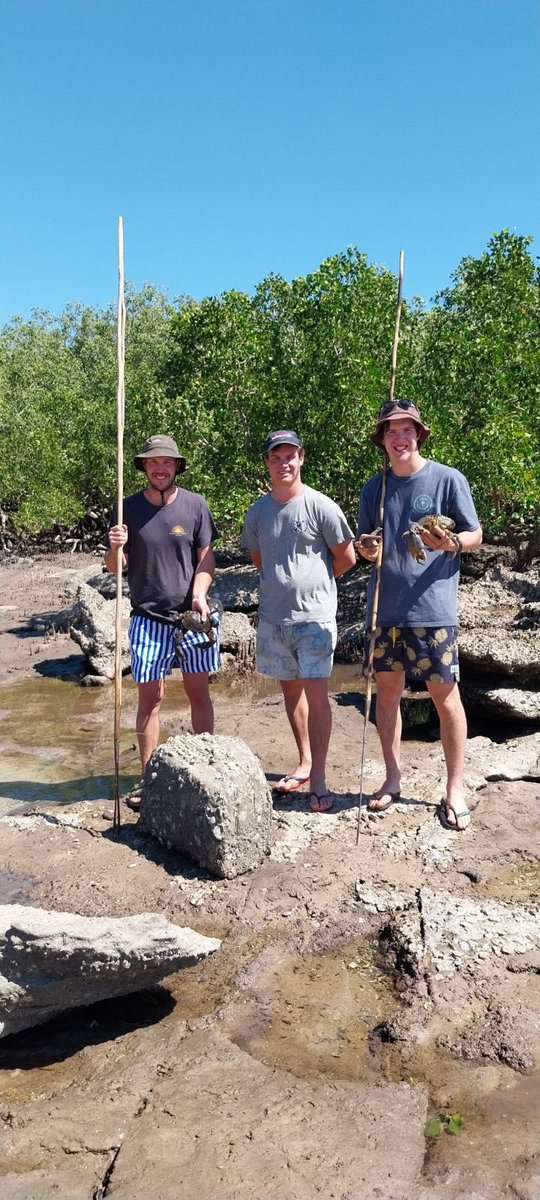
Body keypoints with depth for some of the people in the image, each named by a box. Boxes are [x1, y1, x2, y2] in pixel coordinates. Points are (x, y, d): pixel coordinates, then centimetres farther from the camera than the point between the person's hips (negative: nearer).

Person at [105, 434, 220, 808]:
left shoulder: (195, 505, 0)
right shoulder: (129, 508, 2)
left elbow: (206, 557, 3)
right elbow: (114, 566, 7)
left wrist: (199, 593, -14)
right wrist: (115, 548, -15)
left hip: (193, 615, 0)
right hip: (149, 617, 0)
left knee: (198, 692, 9)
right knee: (150, 696, 4)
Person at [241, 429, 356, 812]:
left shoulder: (321, 506, -7)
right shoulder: (257, 512, 6)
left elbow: (346, 557, 0)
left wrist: (314, 580, 8)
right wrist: (286, 583, 12)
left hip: (314, 615, -5)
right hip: (273, 615, 5)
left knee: (315, 690, -8)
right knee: (291, 688, 14)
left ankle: (319, 779, -1)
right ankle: (305, 762, 29)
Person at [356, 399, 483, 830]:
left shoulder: (448, 479, -3)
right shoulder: (374, 487, 9)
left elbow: (475, 535, 0)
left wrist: (450, 543, -21)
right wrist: (366, 549, -7)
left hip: (432, 606, -4)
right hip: (385, 607, 4)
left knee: (445, 696, 1)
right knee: (387, 691, 10)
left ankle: (455, 788, 14)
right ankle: (393, 779, 25)